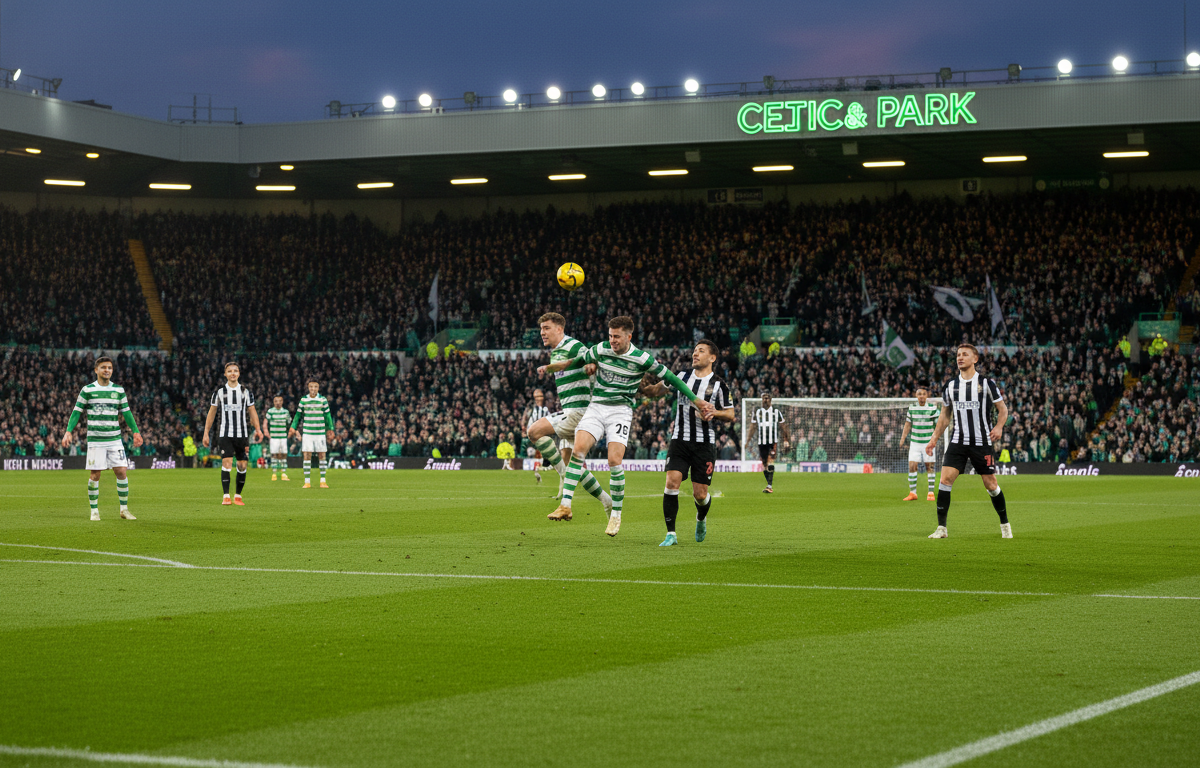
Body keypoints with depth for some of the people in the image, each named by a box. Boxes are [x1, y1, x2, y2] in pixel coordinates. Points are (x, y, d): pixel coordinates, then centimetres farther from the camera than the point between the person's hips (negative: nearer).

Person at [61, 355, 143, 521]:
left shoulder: (119, 390, 8)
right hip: (95, 440, -2)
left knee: (122, 472, -5)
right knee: (95, 475, -2)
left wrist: (135, 432, 10)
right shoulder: (87, 390, 1)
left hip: (115, 440, 2)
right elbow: (76, 412, 4)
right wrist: (68, 431, -5)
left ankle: (124, 509, 6)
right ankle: (94, 510, 9)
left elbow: (126, 412, 15)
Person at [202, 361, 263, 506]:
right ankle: (226, 496, -15)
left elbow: (252, 411, 11)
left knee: (242, 465, 1)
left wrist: (258, 429, -4)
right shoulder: (219, 391, 4)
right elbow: (211, 413, 10)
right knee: (226, 462, -15)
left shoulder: (246, 392, 8)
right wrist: (206, 433, 7)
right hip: (225, 434, -2)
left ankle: (238, 496, 13)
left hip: (242, 434, 2)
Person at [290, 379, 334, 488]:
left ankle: (323, 481, 10)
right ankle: (307, 482, 1)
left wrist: (330, 430, 6)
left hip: (320, 433, 0)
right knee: (306, 456, -4)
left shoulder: (323, 400, 2)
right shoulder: (303, 400, 3)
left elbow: (327, 416, 9)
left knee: (322, 456, 1)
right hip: (307, 433, 0)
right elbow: (298, 415, 11)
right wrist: (293, 428, 4)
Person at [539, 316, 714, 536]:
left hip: (620, 411, -3)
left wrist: (698, 401, -1)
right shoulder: (601, 350, 1)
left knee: (614, 461, -17)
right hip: (596, 408, 3)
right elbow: (576, 362, 19)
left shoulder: (642, 359, -7)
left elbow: (671, 378, 0)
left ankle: (616, 514, 0)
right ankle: (566, 504, -19)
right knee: (578, 449, -19)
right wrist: (549, 367, 12)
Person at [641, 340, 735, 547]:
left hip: (705, 444, -2)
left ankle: (701, 518, 35)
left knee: (700, 494, -2)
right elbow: (655, 391, 16)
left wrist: (714, 412, -16)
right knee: (672, 482, -16)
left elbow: (730, 415, 4)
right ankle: (671, 534, -10)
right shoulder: (682, 376, 8)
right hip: (680, 440, 2)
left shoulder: (719, 384, 0)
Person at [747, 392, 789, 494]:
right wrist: (749, 439, 5)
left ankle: (769, 486, -23)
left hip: (773, 441, -3)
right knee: (764, 463, 5)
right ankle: (769, 484, 18)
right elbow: (753, 427, 13)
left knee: (770, 461, -18)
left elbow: (783, 426, 11)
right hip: (761, 442, 3)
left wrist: (786, 439, 6)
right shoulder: (757, 412, 12)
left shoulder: (776, 412, 7)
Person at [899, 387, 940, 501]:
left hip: (928, 442, -2)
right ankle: (912, 493, 2)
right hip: (915, 442, 2)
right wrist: (902, 438, 4)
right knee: (912, 466, -6)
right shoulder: (912, 408, 4)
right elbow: (908, 424, 11)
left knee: (929, 467, -1)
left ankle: (931, 493, 5)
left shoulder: (933, 408, -2)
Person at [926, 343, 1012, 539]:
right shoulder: (950, 385, 8)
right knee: (945, 479, -12)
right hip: (958, 442, 3)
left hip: (981, 442, -3)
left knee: (990, 484, 1)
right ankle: (941, 528, -8)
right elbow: (945, 416, 18)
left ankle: (1005, 525, 21)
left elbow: (1003, 409, 4)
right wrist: (934, 439, 12)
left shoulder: (986, 383, -2)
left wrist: (999, 427, -15)